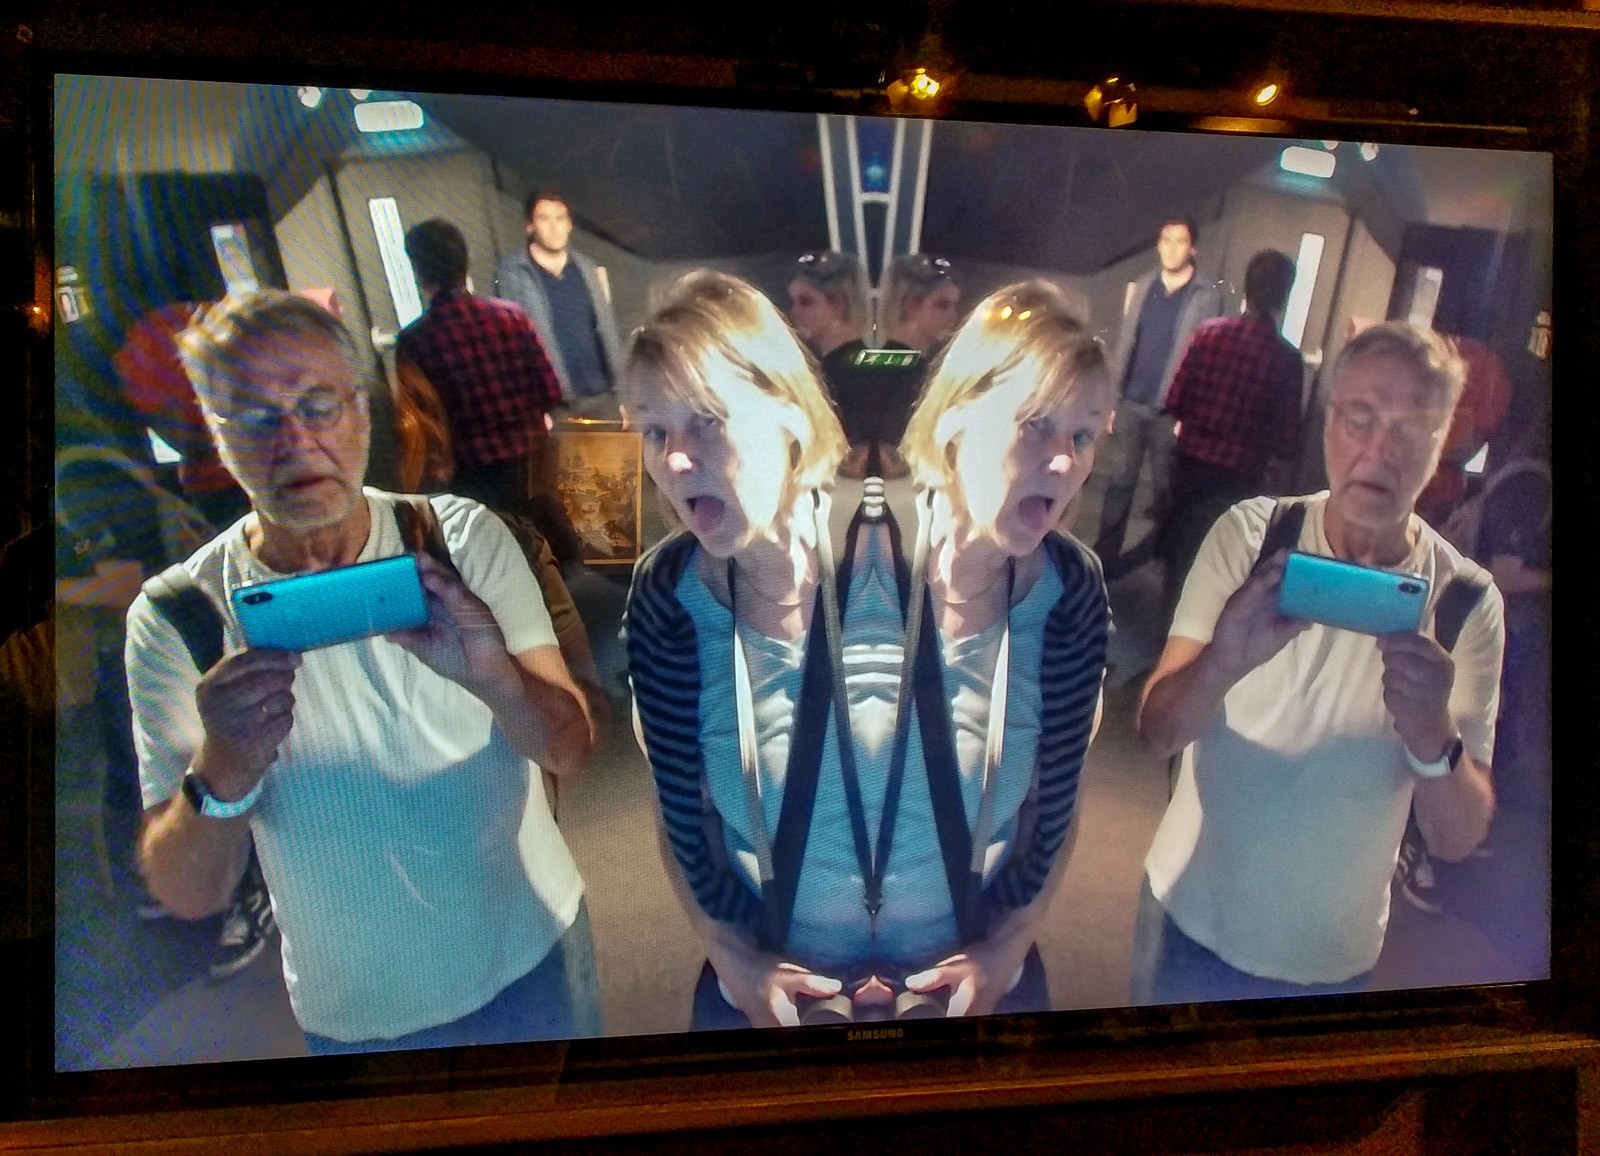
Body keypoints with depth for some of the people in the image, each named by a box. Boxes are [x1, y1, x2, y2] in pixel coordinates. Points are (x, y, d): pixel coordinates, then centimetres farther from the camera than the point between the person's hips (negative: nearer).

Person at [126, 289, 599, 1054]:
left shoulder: (464, 539, -11)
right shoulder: (177, 618, -13)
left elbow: (570, 750, -14)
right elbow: (187, 895, -13)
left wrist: (495, 678, -35)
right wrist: (223, 772, -34)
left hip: (533, 963, 1)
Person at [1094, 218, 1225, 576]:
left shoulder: (1207, 297, -4)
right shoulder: (1141, 287, 8)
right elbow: (1124, 344, 9)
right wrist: (1112, 398, 4)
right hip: (1131, 404, 3)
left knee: (1166, 488, 10)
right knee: (1118, 483, 4)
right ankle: (1105, 556, 9)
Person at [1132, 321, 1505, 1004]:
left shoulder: (1465, 602, -11)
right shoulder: (1249, 535, -13)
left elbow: (1458, 839, -11)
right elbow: (1157, 732, -16)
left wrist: (1433, 736, -32)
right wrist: (1224, 661, -37)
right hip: (1192, 919, 0)